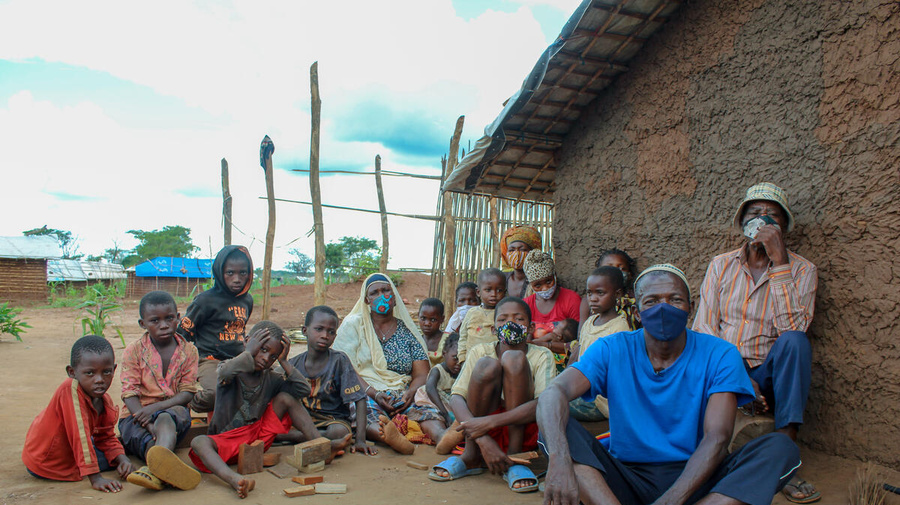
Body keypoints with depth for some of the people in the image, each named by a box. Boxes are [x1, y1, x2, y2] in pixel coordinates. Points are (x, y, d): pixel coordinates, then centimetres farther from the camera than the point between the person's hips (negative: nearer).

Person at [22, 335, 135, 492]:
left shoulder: (106, 402, -6)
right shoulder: (70, 390, -30)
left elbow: (106, 438, 5)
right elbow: (79, 435, -34)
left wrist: (122, 459, -14)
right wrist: (95, 478, -35)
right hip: (46, 465, -8)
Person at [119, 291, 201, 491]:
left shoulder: (188, 350, 5)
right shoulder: (133, 351, 2)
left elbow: (187, 393, -2)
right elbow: (130, 394, -8)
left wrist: (155, 408, -20)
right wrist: (151, 425, -25)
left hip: (174, 409, -1)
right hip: (137, 415, 1)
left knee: (166, 419, -38)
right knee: (148, 440, -34)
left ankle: (155, 469, -66)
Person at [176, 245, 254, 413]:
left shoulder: (247, 300, 13)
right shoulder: (206, 300, -6)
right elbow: (183, 332, 1)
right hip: (210, 360, -6)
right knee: (216, 393, -37)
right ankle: (192, 404, 0)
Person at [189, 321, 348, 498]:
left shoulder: (271, 378, 4)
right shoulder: (229, 367, -6)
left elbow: (303, 389, -7)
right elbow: (225, 373, -34)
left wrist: (284, 362, -9)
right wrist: (248, 352, -21)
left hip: (260, 436, 4)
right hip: (227, 440, -3)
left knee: (285, 397, -7)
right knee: (199, 442, -34)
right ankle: (234, 479, -62)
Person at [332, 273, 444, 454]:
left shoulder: (408, 331, 17)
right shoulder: (353, 325, 11)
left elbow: (422, 374, 10)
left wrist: (410, 393, -15)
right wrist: (374, 394, -18)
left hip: (401, 397, 2)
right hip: (363, 394, -2)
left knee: (426, 409, -32)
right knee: (367, 411, -39)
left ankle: (439, 435, -61)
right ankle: (392, 439, -68)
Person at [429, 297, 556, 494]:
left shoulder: (542, 355, -6)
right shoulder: (481, 351, -2)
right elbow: (456, 398, -14)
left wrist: (489, 422, -32)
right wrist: (483, 440, -31)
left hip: (523, 431, -1)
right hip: (483, 432, 1)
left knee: (513, 358, -21)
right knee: (487, 365, -24)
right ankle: (471, 456, -10)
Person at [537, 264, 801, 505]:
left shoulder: (719, 355, -3)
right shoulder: (612, 350, -4)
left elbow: (718, 438, -15)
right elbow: (554, 394, -20)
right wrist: (559, 458, -40)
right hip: (626, 478, 0)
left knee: (781, 447, -23)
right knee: (555, 428, -22)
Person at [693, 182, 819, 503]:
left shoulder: (800, 269, 2)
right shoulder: (721, 265, 6)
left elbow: (791, 328, -17)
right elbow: (703, 330, -3)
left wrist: (779, 261, -20)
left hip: (769, 376, 0)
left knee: (794, 341, -31)